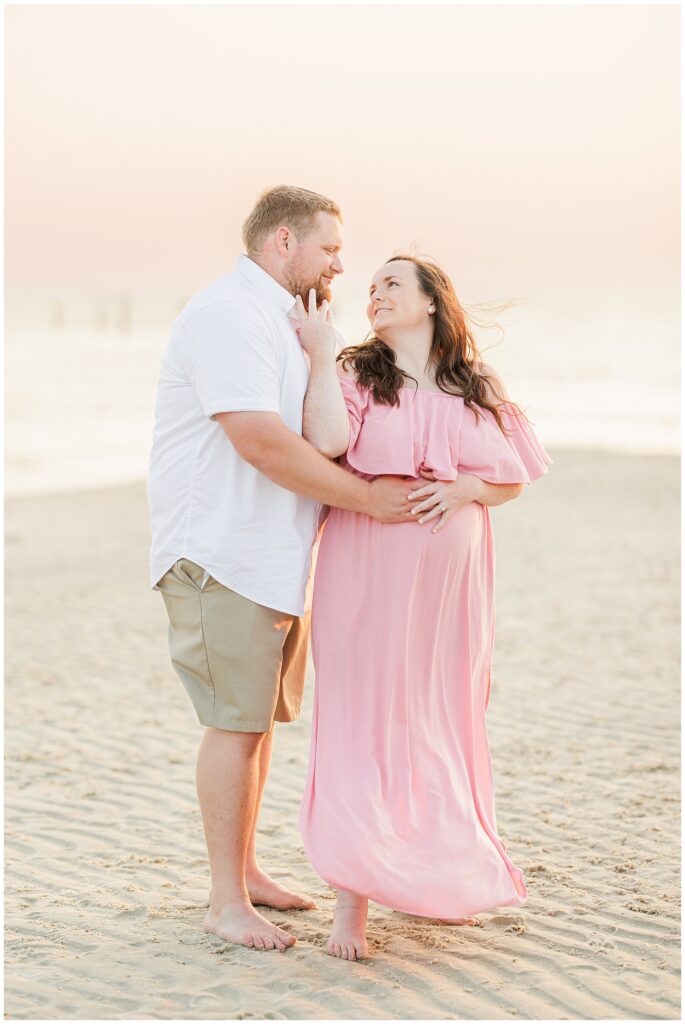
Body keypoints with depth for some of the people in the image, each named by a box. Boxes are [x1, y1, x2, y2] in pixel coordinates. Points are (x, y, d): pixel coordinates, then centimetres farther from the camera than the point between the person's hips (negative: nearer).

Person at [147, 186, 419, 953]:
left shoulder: (282, 322, 19)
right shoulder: (228, 314, -15)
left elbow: (313, 436, 25)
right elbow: (260, 440, -25)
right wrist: (365, 497, -19)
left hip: (275, 555, 10)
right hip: (221, 554, -10)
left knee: (259, 716, 14)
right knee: (236, 722, -7)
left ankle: (245, 871, 25)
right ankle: (226, 902, 0)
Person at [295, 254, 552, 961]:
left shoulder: (477, 387, 11)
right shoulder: (357, 375, 4)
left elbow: (514, 478, 11)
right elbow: (328, 440, -16)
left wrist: (465, 487, -8)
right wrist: (320, 352, -10)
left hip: (449, 576, 3)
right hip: (367, 572, -3)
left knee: (441, 719, 10)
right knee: (362, 719, -7)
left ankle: (431, 880, 26)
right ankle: (352, 899, -6)